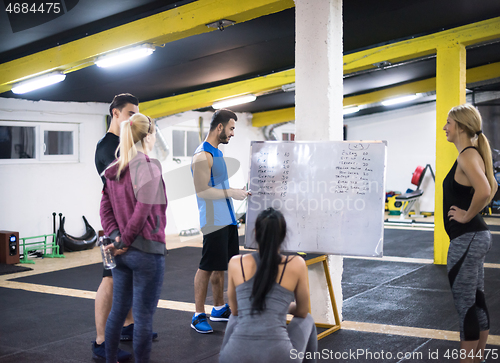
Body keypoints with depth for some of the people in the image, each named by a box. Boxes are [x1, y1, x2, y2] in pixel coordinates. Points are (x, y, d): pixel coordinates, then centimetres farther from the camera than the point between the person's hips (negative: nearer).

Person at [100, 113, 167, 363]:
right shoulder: (149, 167, -14)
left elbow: (105, 208, 6)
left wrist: (115, 237, -3)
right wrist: (124, 241, -10)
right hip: (147, 250, -8)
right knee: (143, 316, 1)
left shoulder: (114, 170, 9)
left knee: (118, 310, 17)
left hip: (122, 251, 8)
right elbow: (142, 212, -20)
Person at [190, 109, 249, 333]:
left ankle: (219, 309, 27)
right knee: (207, 268, -4)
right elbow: (202, 191, -22)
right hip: (213, 221, -10)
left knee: (221, 266, 16)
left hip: (227, 220, 10)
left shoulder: (217, 152, 17)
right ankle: (198, 315, 5)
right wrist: (232, 193, -18)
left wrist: (237, 191, 15)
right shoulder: (202, 155, -15)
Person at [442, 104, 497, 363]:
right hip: (475, 237, 10)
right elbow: (491, 187, 27)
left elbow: (483, 190, -34)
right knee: (477, 302, 15)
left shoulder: (467, 156, -17)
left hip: (466, 239, -10)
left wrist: (467, 215, -20)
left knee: (465, 305, -2)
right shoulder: (473, 155, 12)